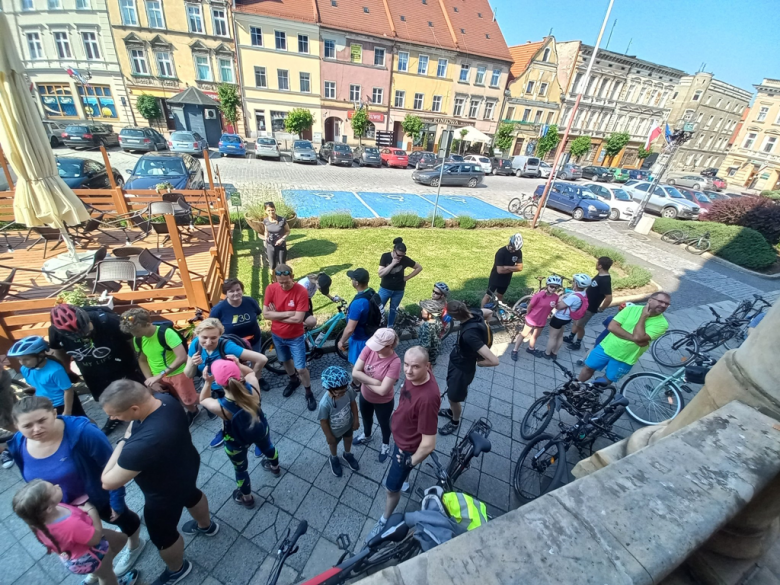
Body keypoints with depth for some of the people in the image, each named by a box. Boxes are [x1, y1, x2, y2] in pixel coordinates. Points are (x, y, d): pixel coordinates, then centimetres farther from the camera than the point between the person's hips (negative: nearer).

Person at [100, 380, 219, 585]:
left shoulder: (142, 445, -48)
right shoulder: (165, 399, -23)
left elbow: (108, 482, -30)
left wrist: (122, 443, -22)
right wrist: (129, 434, -14)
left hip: (165, 494, -7)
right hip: (186, 468, 7)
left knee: (162, 535, 24)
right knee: (191, 495, 36)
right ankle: (206, 525, 67)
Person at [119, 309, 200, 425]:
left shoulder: (166, 333, -26)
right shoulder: (137, 339, -5)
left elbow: (182, 357, -30)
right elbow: (142, 360, 9)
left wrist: (159, 375, -30)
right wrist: (152, 381, -2)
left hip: (178, 373, -6)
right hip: (158, 377, 6)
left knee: (188, 402, -1)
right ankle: (192, 412, 41)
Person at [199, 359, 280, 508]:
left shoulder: (220, 406, -40)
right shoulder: (252, 387, -34)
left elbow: (203, 400, -14)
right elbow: (250, 372, -8)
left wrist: (207, 383, -27)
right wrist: (238, 365, -23)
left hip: (237, 443, -3)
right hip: (261, 430, 3)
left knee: (240, 469, 28)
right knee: (267, 447, 36)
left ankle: (246, 498, 56)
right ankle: (275, 467, 68)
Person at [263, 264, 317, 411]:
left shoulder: (301, 291, -25)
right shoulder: (271, 289, -14)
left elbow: (298, 318, -27)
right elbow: (266, 314, -15)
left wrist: (276, 315, -17)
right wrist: (287, 313, -24)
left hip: (295, 337, -4)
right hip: (277, 335, 4)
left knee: (301, 368, 2)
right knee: (286, 361, 26)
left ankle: (309, 393, 28)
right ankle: (293, 381, 54)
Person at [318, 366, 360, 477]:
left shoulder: (348, 390, -32)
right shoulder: (325, 403, -42)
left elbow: (353, 403, -11)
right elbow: (323, 421, -24)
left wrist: (356, 419, -1)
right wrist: (329, 436, -9)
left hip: (348, 424, 3)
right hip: (334, 431, -3)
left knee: (348, 440, 32)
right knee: (334, 444, 30)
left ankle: (347, 454, 65)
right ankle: (334, 459, 63)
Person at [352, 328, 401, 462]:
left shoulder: (394, 362, -35)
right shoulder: (369, 348, -23)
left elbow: (383, 390, -33)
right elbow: (355, 373, -22)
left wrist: (364, 380, -21)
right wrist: (375, 382, -28)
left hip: (384, 402, -4)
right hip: (365, 396, 4)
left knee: (384, 424, 25)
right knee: (366, 418, 32)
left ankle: (385, 444, 57)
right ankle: (366, 435, 65)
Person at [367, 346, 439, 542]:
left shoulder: (428, 398, -44)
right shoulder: (414, 375, -21)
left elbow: (428, 444, -34)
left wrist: (411, 461, -17)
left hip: (408, 446, -7)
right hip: (401, 435, 7)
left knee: (391, 487, 17)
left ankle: (384, 521, 46)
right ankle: (403, 476, 70)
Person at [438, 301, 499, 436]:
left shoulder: (469, 334, -41)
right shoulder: (474, 314, -17)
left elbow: (494, 361, -42)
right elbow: (489, 313, 8)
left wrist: (478, 362, -21)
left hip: (462, 369, -8)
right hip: (455, 360, 8)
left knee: (454, 398, 16)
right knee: (451, 391, 29)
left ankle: (455, 422, 45)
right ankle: (452, 411, 57)